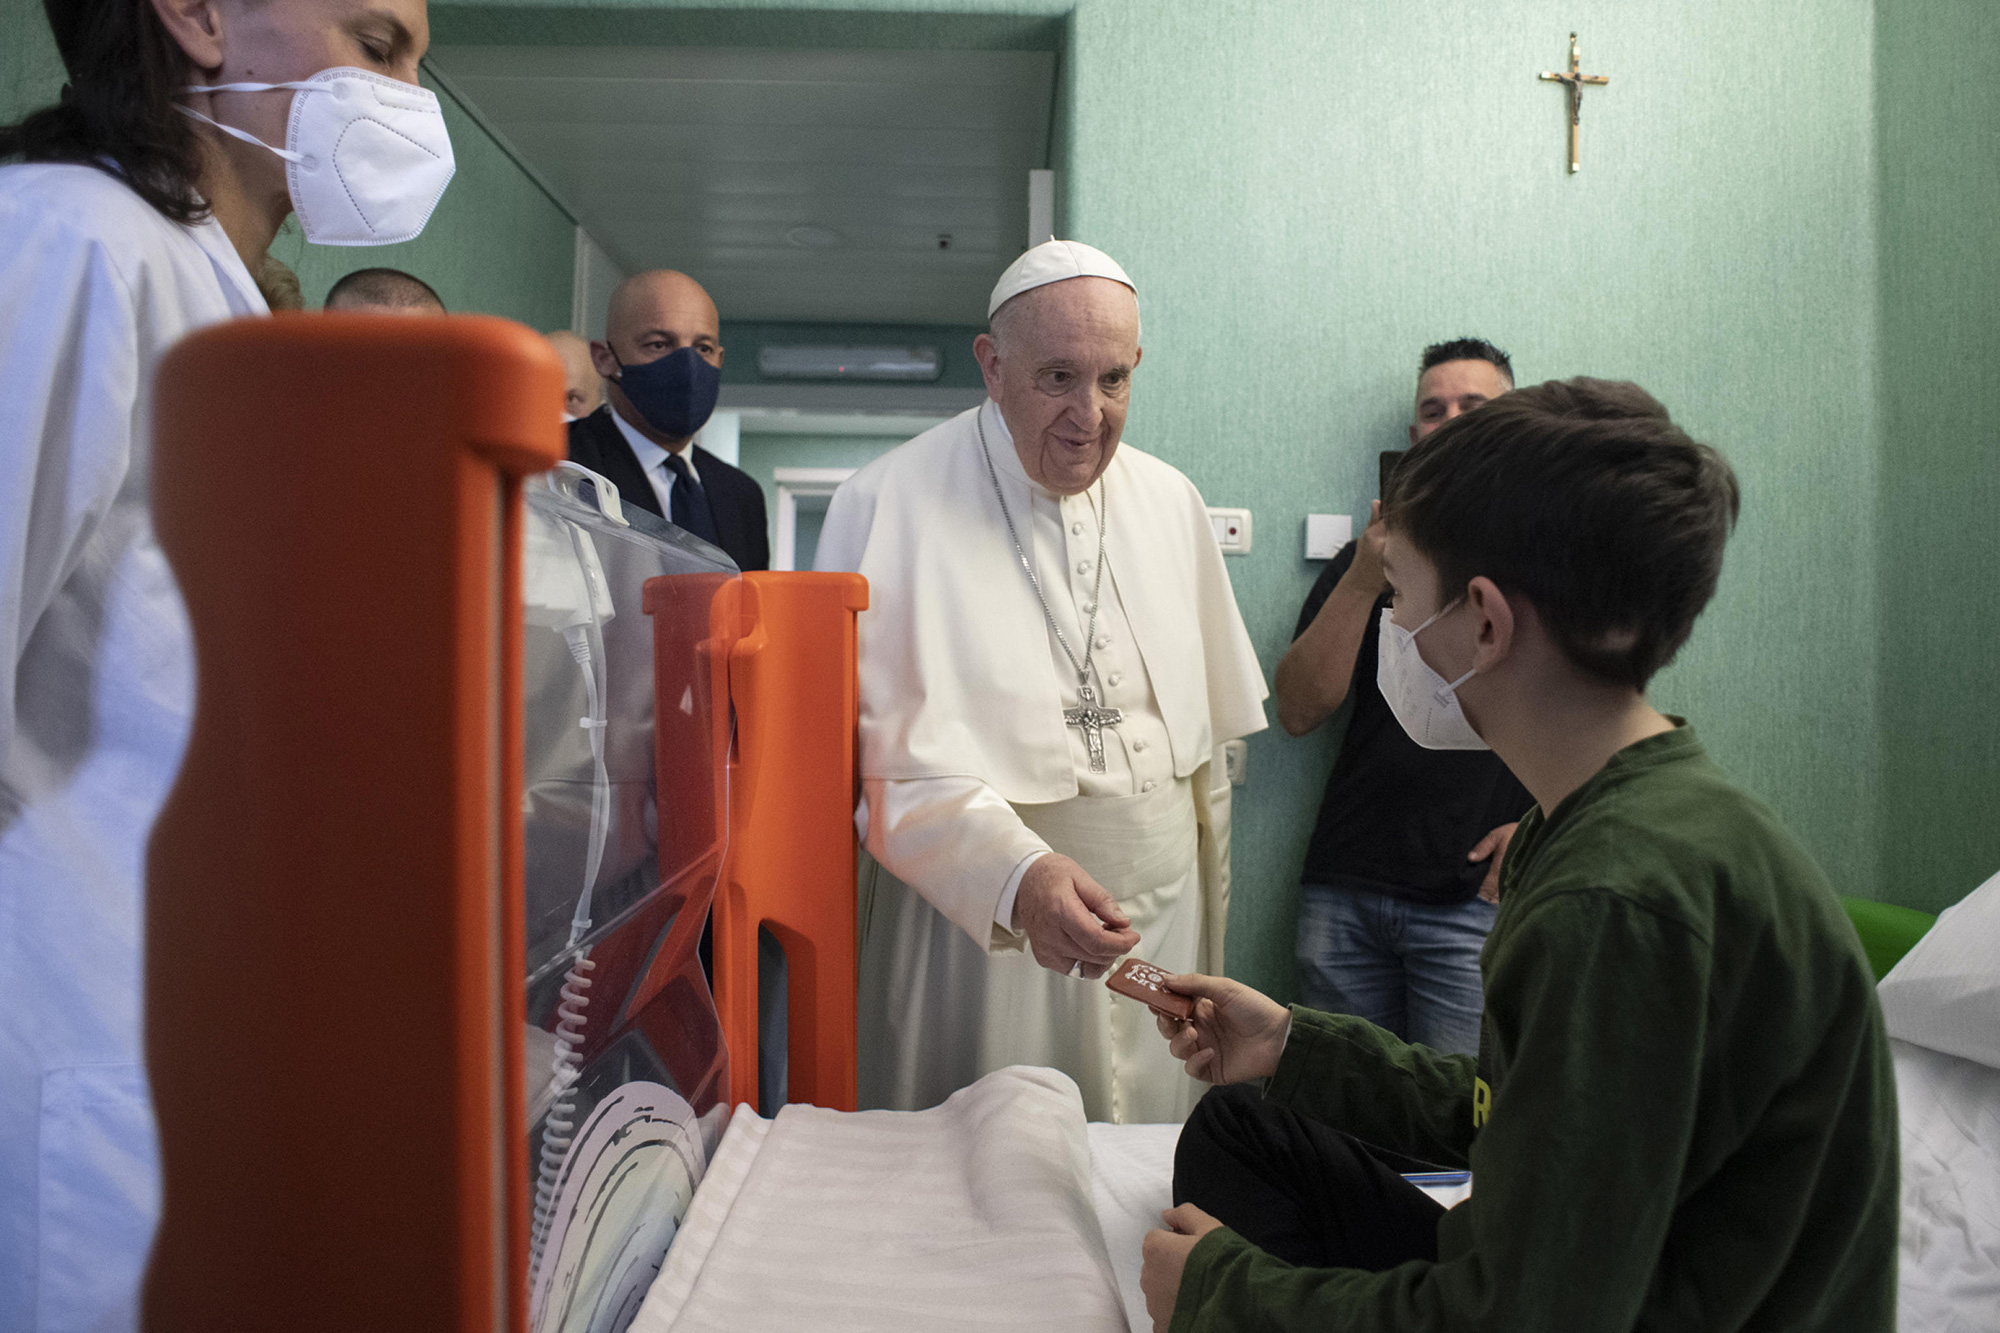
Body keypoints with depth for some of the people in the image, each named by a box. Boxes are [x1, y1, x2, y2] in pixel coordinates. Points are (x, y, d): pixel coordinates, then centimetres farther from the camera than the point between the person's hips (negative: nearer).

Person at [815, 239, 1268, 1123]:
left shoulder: (1169, 499, 8)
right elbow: (893, 748, -16)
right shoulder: (889, 506, -10)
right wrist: (1019, 873, -30)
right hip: (977, 931, -4)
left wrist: (1206, 911, 15)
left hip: (1161, 917, 5)